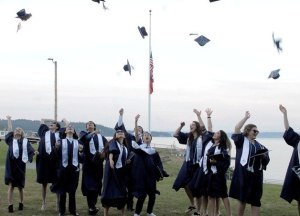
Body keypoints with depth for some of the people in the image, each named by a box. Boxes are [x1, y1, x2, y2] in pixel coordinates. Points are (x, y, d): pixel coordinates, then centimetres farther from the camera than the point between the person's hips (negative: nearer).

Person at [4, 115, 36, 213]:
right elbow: (10, 130, 12)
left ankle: (21, 203, 24)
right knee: (11, 186, -2)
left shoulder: (25, 141, 5)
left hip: (20, 166, -1)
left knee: (20, 186, 10)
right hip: (11, 165, 1)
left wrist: (34, 152, -28)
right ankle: (10, 205, -2)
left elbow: (30, 149, -7)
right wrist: (9, 119, 20)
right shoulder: (11, 140, 10)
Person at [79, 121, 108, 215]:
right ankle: (91, 207, -6)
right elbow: (83, 138, -17)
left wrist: (104, 151, -17)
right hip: (88, 161, -3)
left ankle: (93, 205, 20)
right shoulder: (84, 133, 7)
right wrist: (92, 133, -32)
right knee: (89, 184, -7)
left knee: (97, 184, 7)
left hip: (98, 161, 3)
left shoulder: (100, 136, 15)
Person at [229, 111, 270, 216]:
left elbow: (266, 160, 13)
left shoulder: (259, 145, 12)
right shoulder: (241, 141, 2)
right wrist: (246, 117, -9)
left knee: (255, 200, 4)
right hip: (242, 174, -3)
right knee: (242, 199, 6)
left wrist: (264, 156, -9)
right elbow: (236, 129, -14)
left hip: (256, 175, 3)